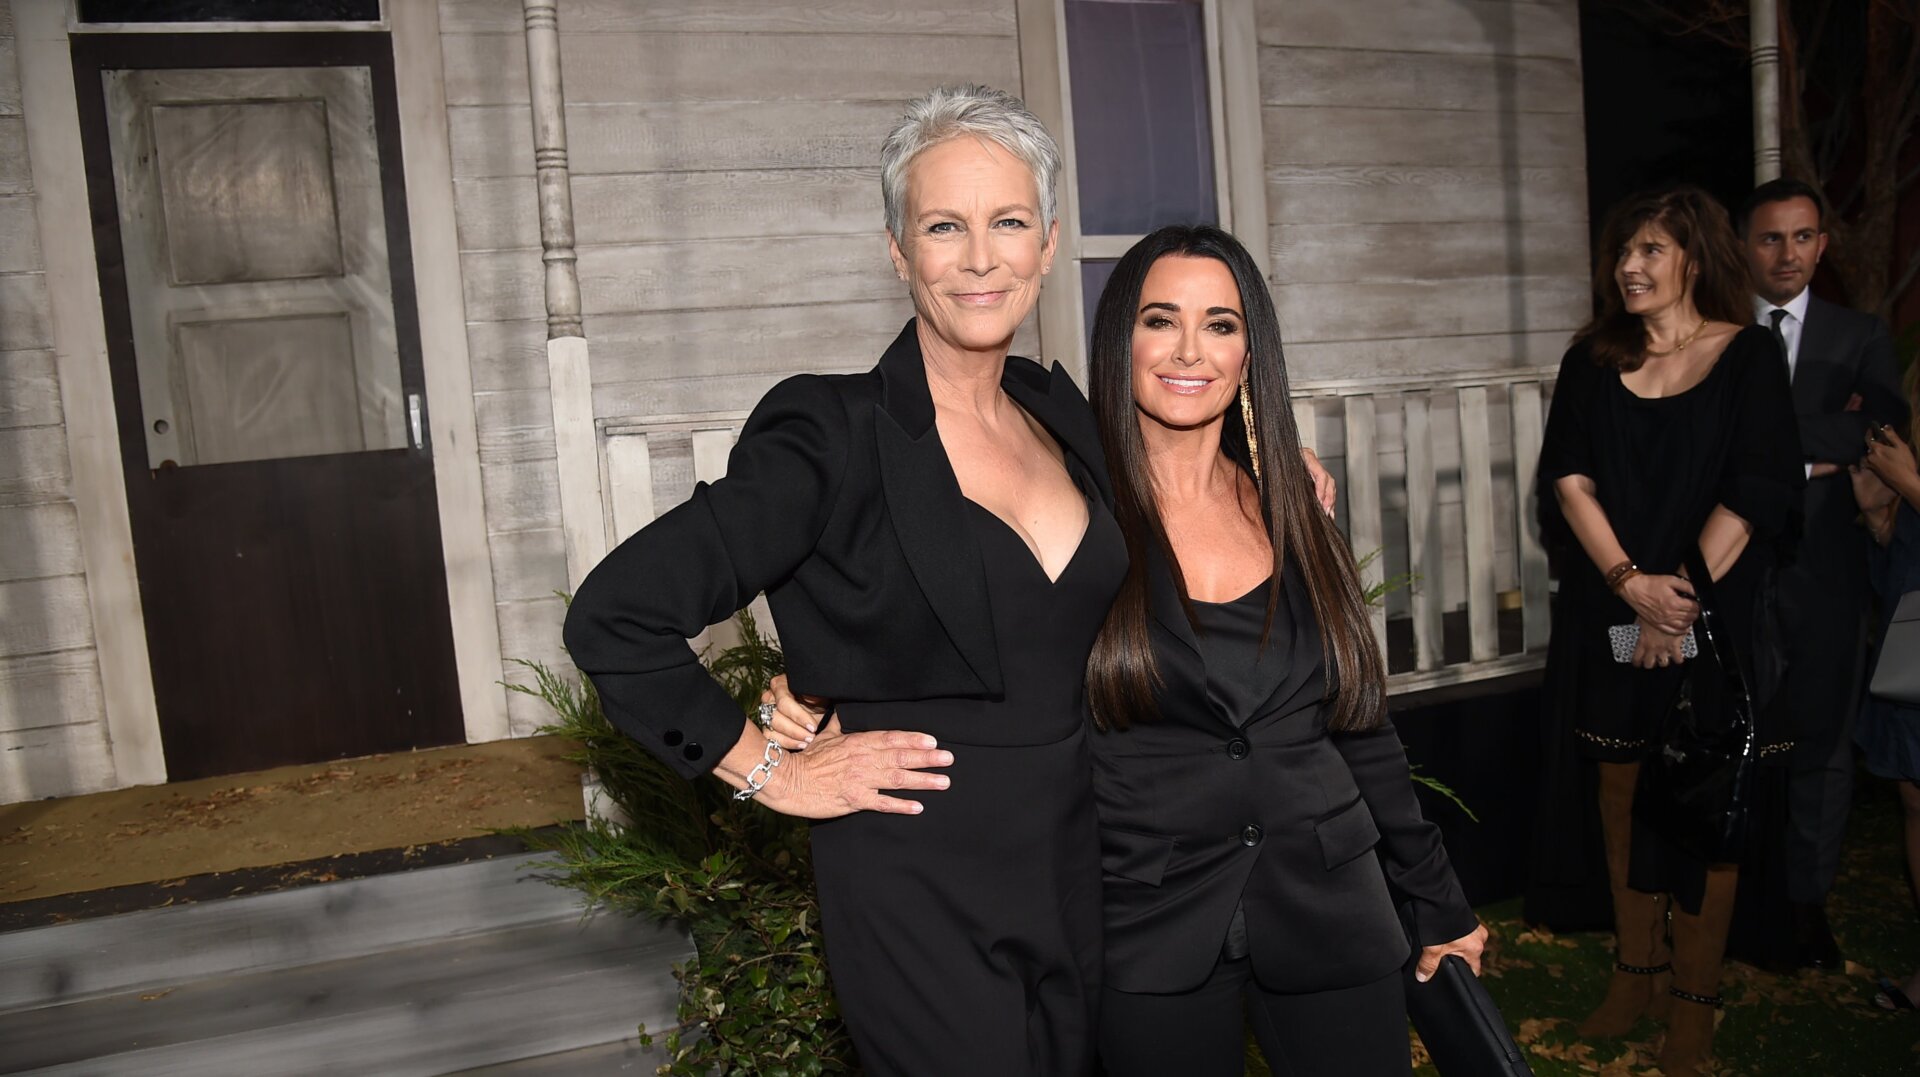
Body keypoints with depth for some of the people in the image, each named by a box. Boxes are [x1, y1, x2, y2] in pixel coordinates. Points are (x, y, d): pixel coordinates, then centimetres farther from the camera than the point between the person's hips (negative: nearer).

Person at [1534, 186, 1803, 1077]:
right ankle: (1636, 970, 23)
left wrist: (1681, 599, -14)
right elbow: (1568, 479, -2)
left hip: (1712, 614, -3)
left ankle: (1694, 993, 16)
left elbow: (1750, 494, -8)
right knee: (1622, 791, 9)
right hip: (1609, 618, 3)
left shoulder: (1748, 355, -1)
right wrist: (1629, 581, -14)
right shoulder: (1592, 360, 7)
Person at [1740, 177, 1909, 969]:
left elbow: (1884, 431, -8)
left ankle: (1807, 898, 20)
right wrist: (1815, 447, -10)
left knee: (1822, 735, 7)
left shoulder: (1859, 338, 8)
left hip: (1825, 568, 1)